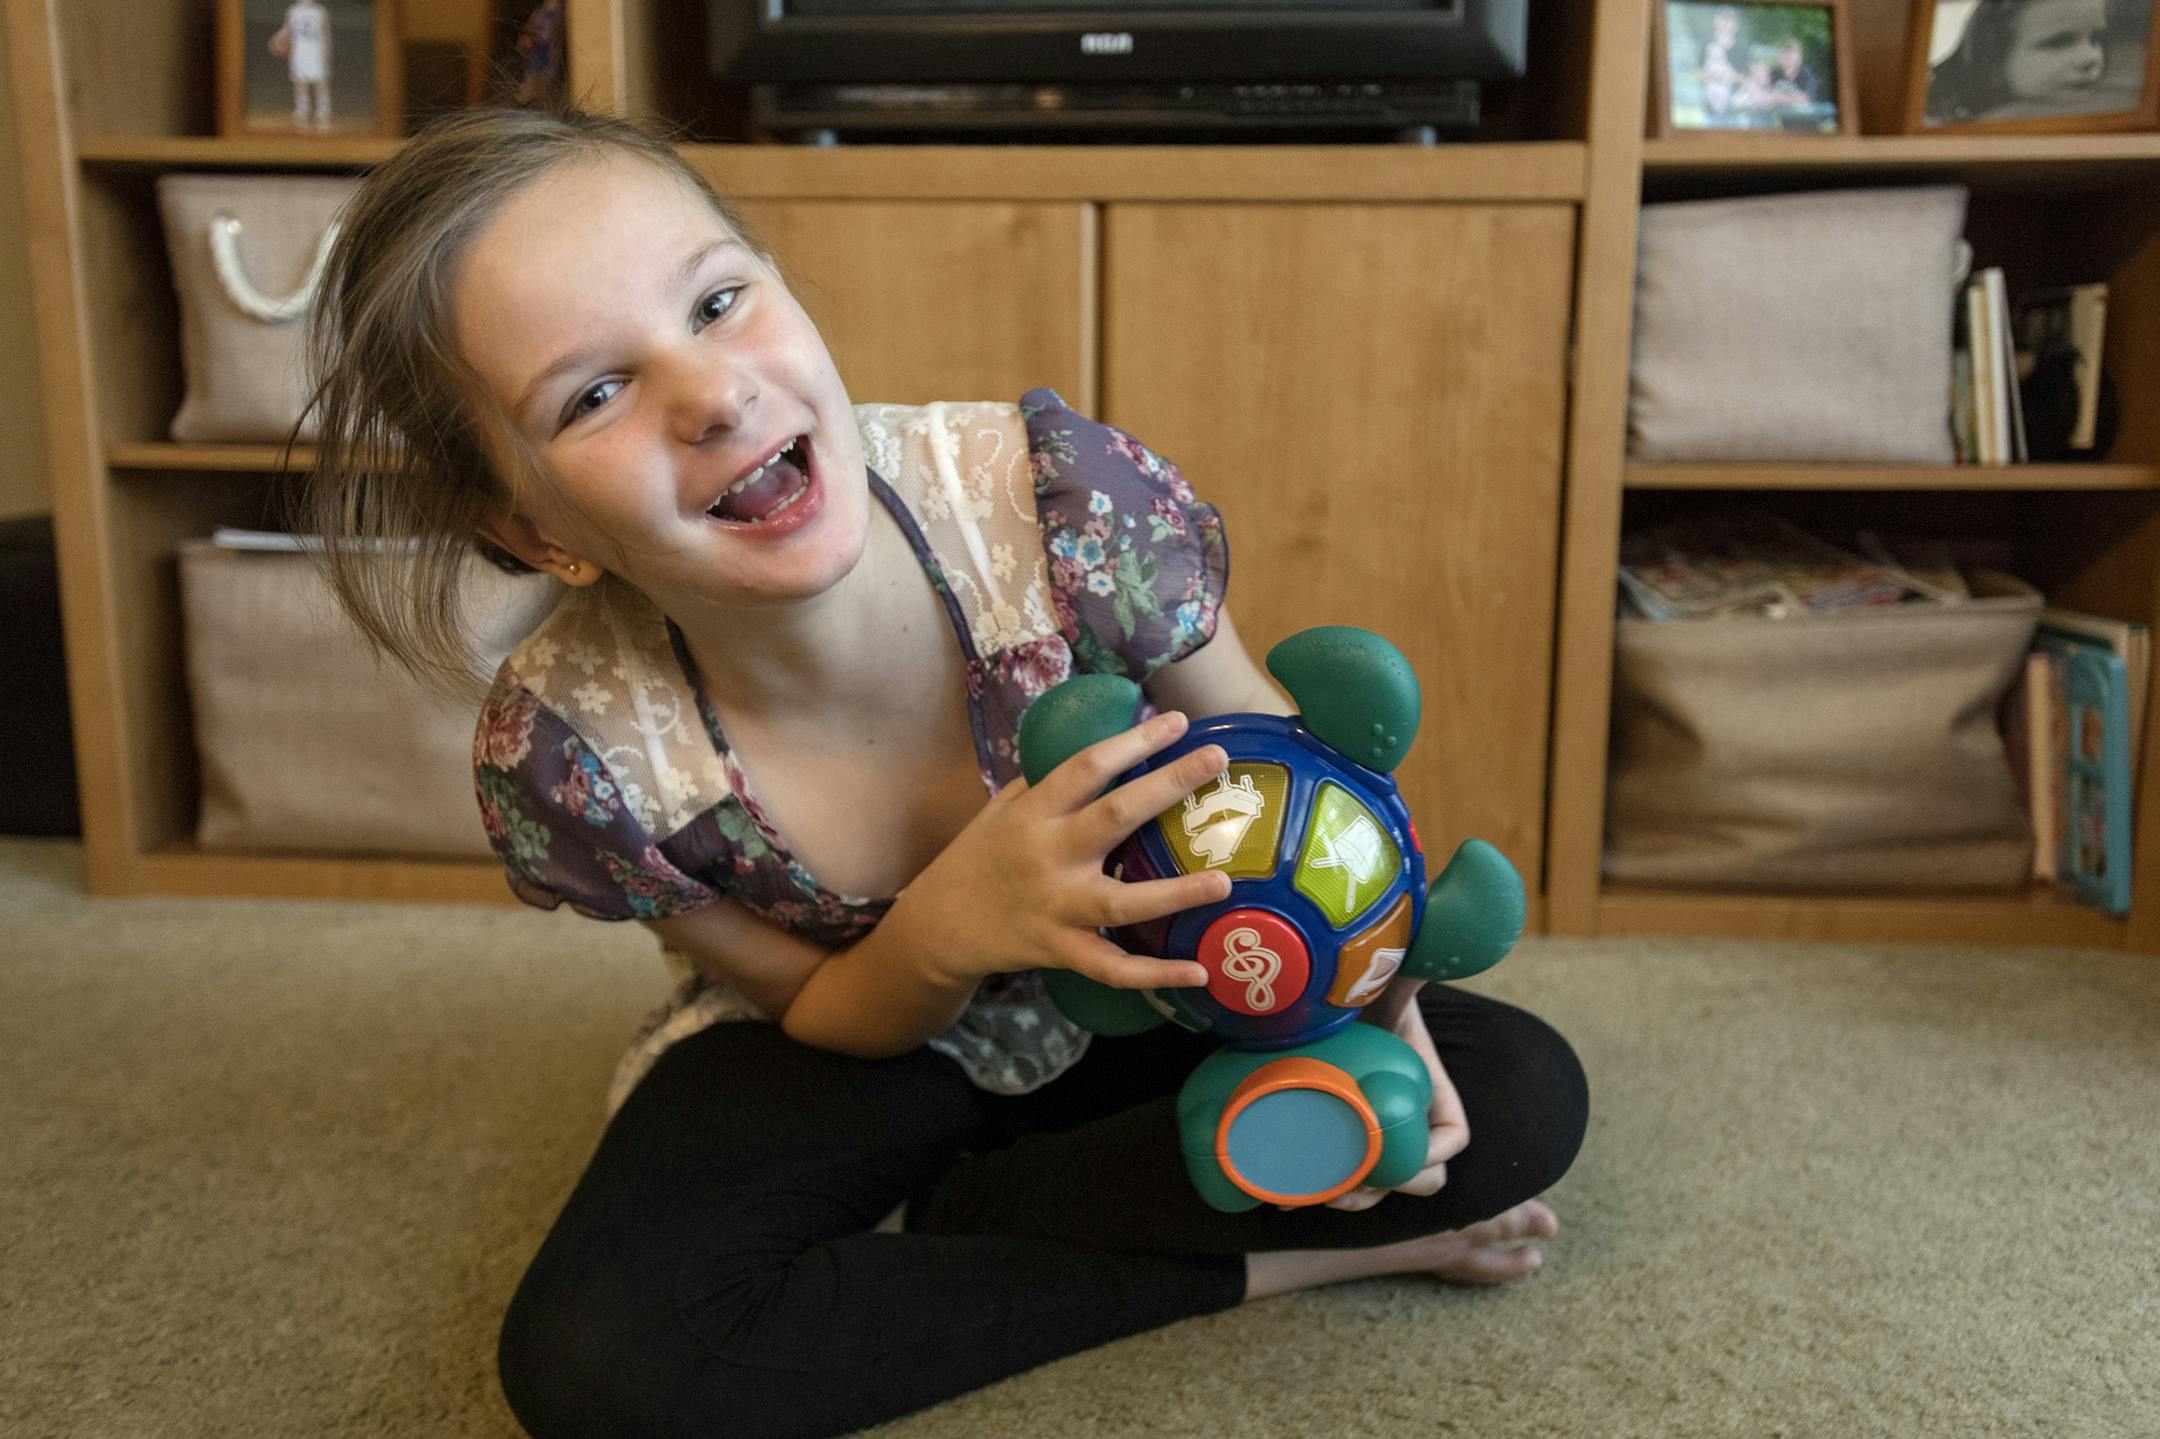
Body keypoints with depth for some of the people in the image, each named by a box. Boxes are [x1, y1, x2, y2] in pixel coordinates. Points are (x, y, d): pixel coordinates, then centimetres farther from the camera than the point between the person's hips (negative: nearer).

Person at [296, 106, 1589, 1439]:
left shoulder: (1055, 492, -31)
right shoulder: (571, 752, -28)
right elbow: (827, 1018, -13)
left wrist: (1358, 982, -29)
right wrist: (950, 927, -37)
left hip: (1136, 1001, 1)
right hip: (855, 1042, 0)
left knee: (1522, 1100, -16)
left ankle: (948, 1218, -9)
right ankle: (1277, 1257, -15)